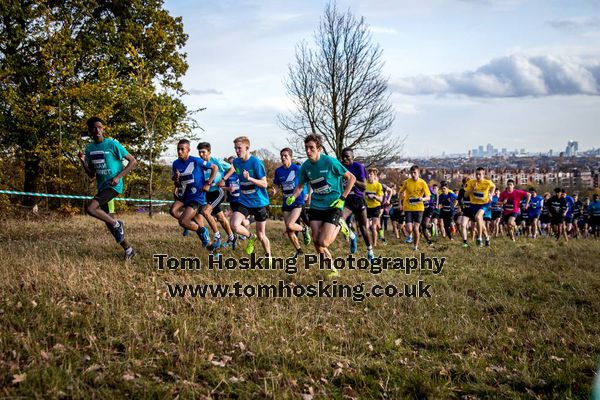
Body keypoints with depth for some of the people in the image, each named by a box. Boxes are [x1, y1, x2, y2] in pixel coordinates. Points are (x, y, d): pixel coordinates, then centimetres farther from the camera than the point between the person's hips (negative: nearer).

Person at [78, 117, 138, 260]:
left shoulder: (112, 144, -10)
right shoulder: (90, 148, 8)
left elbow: (133, 162, -9)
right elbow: (91, 174, 14)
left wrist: (118, 177, -17)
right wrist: (83, 161, -3)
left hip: (113, 186, -7)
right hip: (101, 186, 7)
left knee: (90, 208, -26)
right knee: (108, 222, 9)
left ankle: (117, 224, -5)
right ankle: (128, 249, 21)